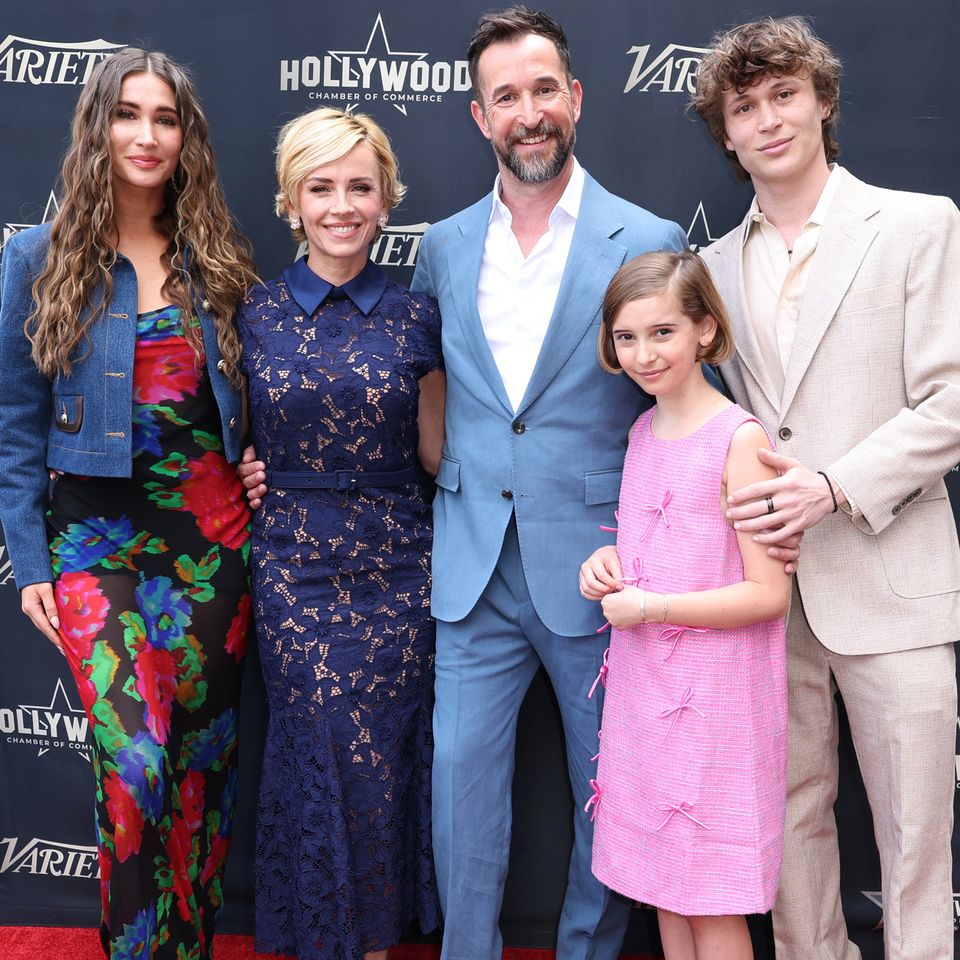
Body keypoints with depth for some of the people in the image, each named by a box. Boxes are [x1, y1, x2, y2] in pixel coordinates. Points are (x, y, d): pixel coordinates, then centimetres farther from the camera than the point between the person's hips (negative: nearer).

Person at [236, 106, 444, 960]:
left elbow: (435, 452, 7)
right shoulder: (255, 314, 2)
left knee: (389, 753, 6)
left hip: (397, 562, 1)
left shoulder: (416, 318, 3)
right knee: (319, 753, 3)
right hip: (295, 564, 0)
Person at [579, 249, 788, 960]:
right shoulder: (642, 432, 9)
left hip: (714, 695, -7)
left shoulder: (740, 439, -14)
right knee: (664, 886, 17)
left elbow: (769, 592, -17)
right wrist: (607, 560, 2)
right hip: (643, 685, 7)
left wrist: (648, 607, -15)